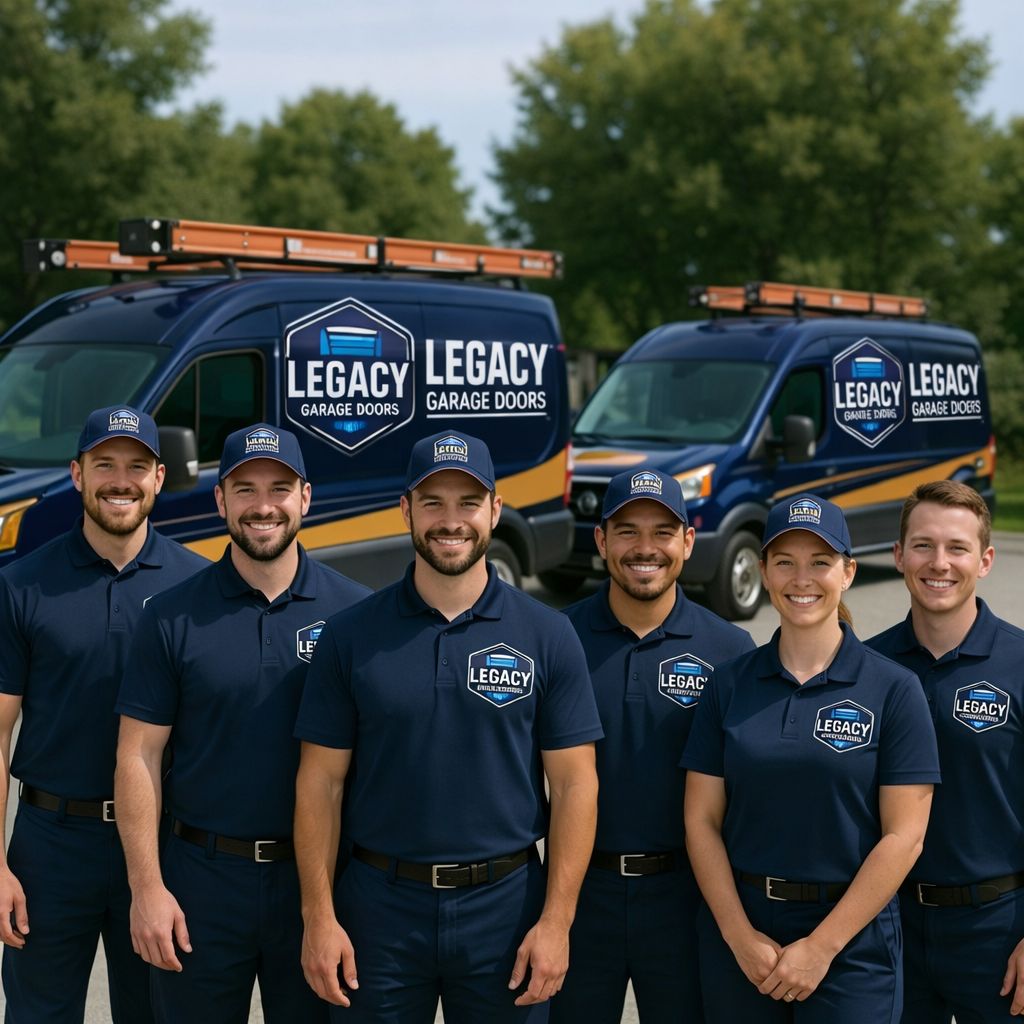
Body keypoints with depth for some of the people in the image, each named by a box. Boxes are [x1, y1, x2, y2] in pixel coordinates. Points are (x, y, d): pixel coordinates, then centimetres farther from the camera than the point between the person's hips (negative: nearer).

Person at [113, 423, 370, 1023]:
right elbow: (139, 756, -2)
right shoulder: (173, 618, -2)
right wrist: (147, 887, -7)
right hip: (200, 877, 0)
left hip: (316, 881, 0)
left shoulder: (354, 611, -2)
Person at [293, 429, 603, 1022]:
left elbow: (574, 784, -2)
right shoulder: (351, 636, 0)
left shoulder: (548, 637, -2)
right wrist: (319, 917, -5)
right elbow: (321, 781, 1)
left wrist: (556, 921, -7)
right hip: (380, 906, 0)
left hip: (505, 906, 0)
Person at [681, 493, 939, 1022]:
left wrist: (822, 946, -12)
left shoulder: (893, 689, -5)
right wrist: (741, 937, -9)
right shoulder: (730, 684, 1)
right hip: (739, 927, 2)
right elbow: (702, 820, 0)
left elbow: (903, 836, -9)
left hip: (850, 936, -2)